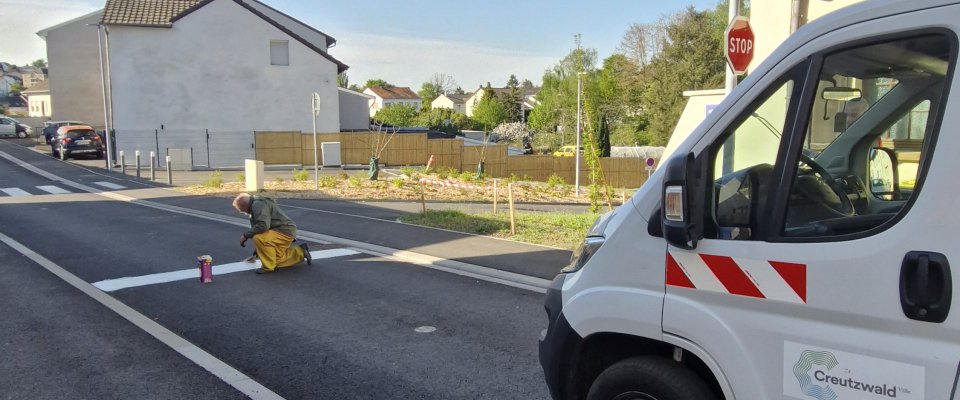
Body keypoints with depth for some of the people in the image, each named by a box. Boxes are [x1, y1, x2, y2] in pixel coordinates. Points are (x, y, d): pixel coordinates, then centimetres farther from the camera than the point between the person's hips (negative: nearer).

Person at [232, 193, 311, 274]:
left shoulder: (258, 204, -17)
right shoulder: (255, 205, 16)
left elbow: (263, 226, -31)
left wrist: (246, 235, -19)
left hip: (285, 231, -11)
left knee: (259, 239, -30)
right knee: (276, 259, 18)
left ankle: (268, 266, -13)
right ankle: (301, 252, 29)